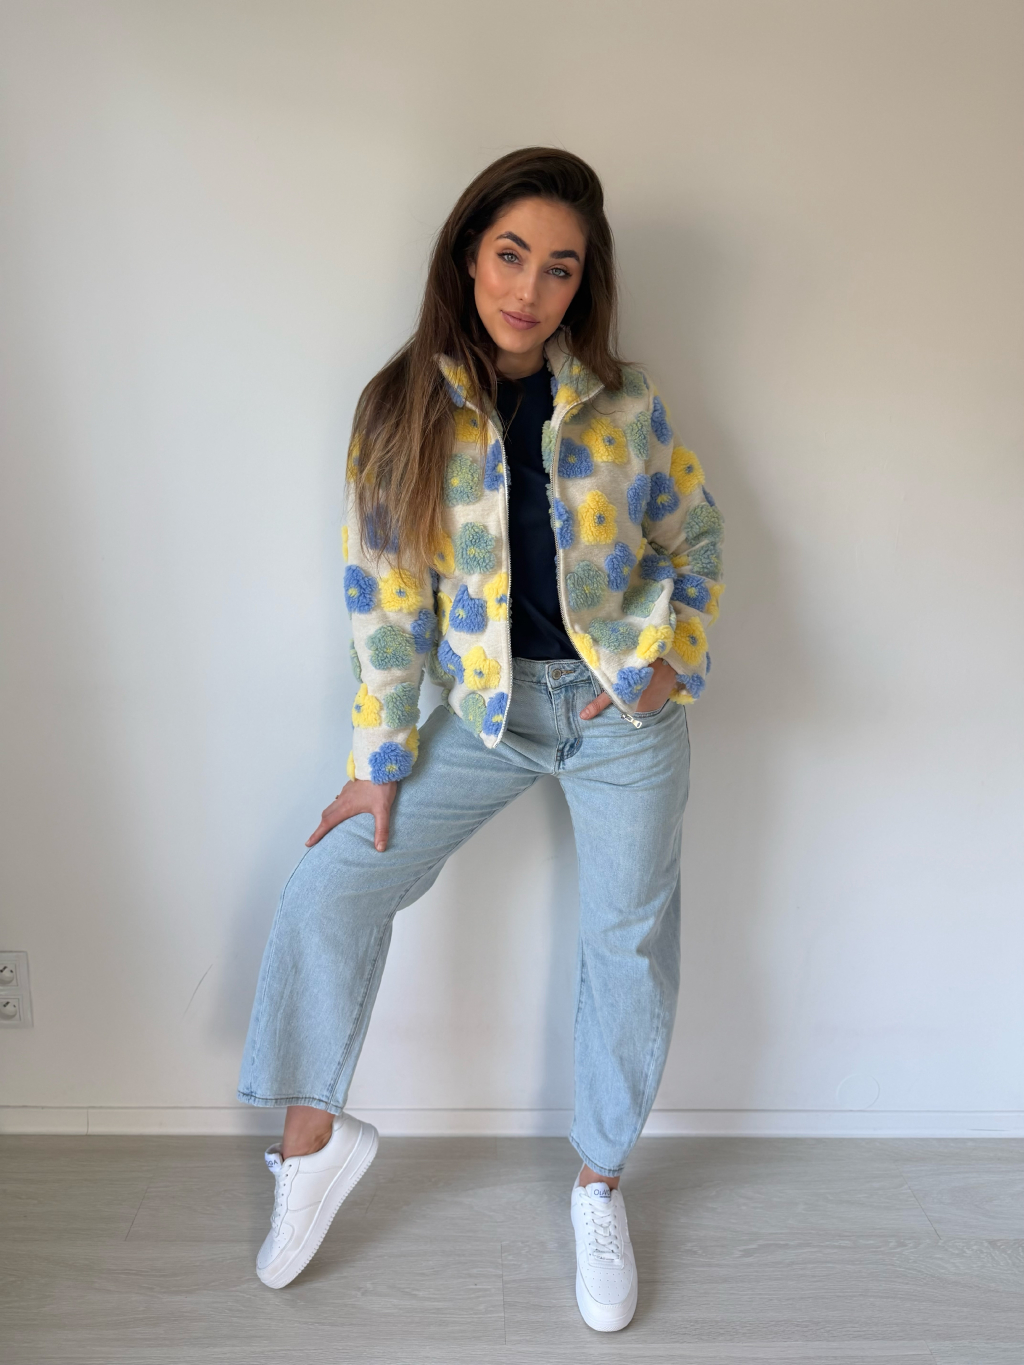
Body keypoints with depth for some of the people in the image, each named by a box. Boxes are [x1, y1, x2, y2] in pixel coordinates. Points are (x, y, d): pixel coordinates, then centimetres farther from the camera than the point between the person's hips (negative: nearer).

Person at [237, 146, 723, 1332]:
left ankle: (599, 1183, 31)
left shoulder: (624, 401, -3)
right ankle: (313, 1135, 17)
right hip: (485, 710, 0)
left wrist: (669, 654, -9)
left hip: (622, 708, 0)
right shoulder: (403, 411, -4)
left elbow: (696, 537, 7)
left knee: (629, 944, 7)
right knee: (333, 886, -6)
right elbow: (386, 596, -4)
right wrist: (379, 759, -3)